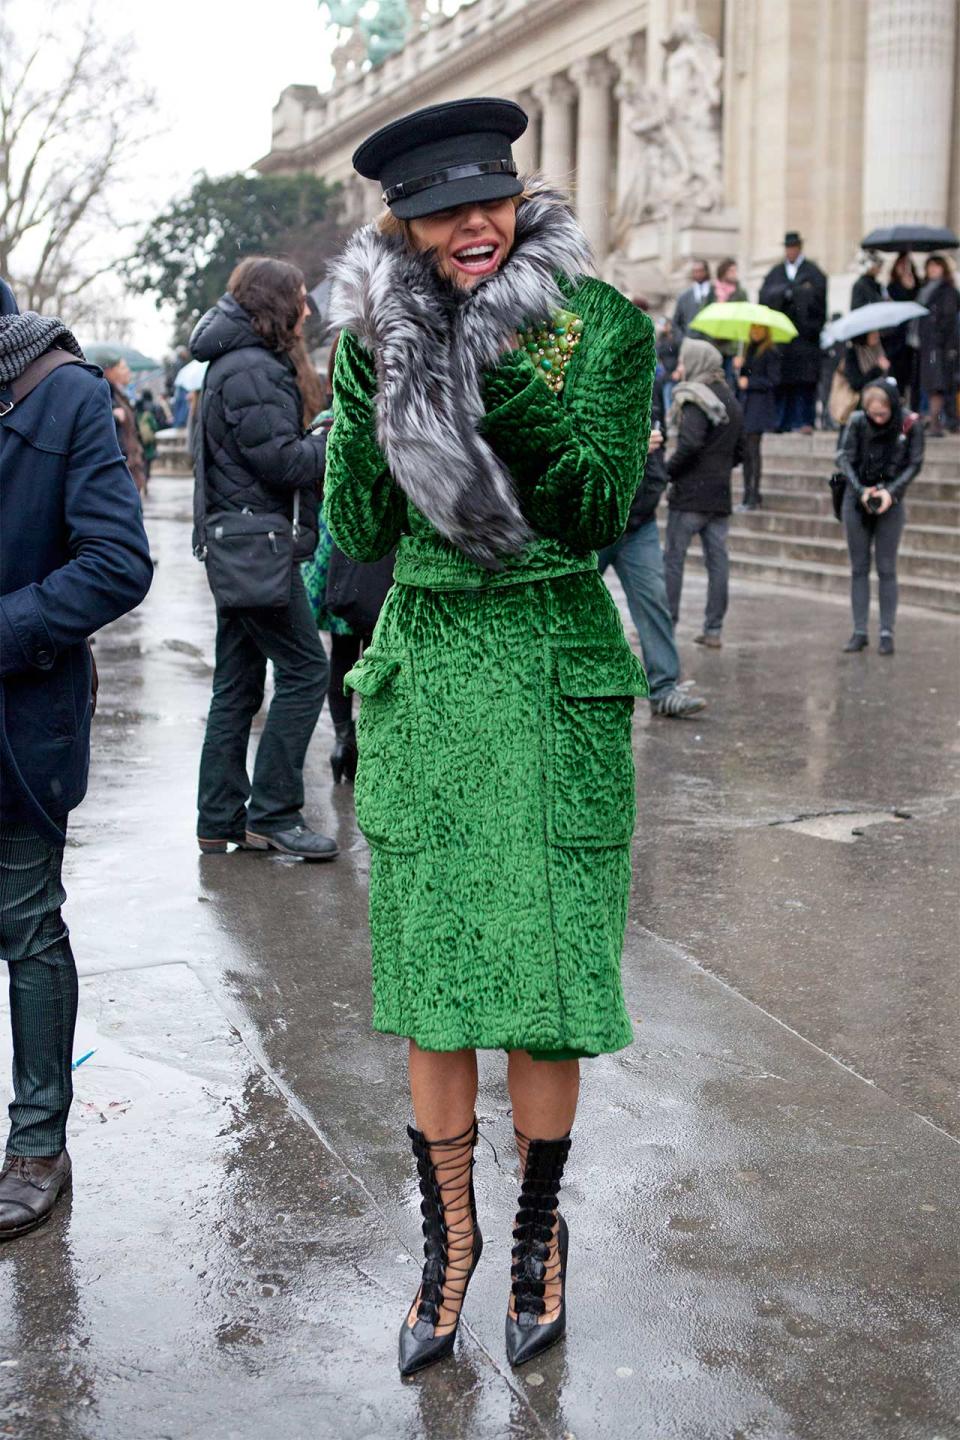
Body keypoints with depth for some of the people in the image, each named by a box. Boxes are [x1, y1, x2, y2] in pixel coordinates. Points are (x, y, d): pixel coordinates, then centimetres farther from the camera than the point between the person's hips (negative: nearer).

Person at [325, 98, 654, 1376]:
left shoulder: (601, 323, -3)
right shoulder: (377, 337, 4)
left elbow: (604, 516, -10)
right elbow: (361, 532, -3)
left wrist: (518, 385, -20)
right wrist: (386, 383, -14)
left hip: (558, 675, -2)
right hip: (426, 671, 2)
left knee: (545, 978, 5)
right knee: (431, 978, 9)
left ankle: (539, 1232, 28)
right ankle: (449, 1235, 28)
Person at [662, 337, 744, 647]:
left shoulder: (695, 400, -10)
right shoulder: (730, 401, 16)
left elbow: (690, 444, -23)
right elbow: (739, 453, 19)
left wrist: (668, 471, -11)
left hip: (690, 494, -7)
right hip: (721, 495, 8)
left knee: (673, 558, 0)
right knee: (717, 560, 6)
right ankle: (714, 629, 8)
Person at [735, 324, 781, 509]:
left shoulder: (771, 352, -6)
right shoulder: (750, 349, 17)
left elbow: (773, 381, -11)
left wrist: (749, 382, -12)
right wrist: (739, 367, 0)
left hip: (759, 407, -7)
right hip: (745, 405, 8)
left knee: (753, 449, -10)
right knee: (745, 451, 7)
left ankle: (754, 498, -8)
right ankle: (748, 496, 12)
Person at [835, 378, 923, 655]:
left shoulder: (910, 424, -9)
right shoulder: (857, 421, -7)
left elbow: (914, 464, -6)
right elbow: (844, 458, -7)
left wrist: (891, 491, -19)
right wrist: (860, 490, -19)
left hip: (891, 504, -2)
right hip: (856, 501, 2)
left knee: (886, 570, 0)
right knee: (858, 569, 5)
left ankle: (887, 632, 5)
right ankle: (860, 632, 10)